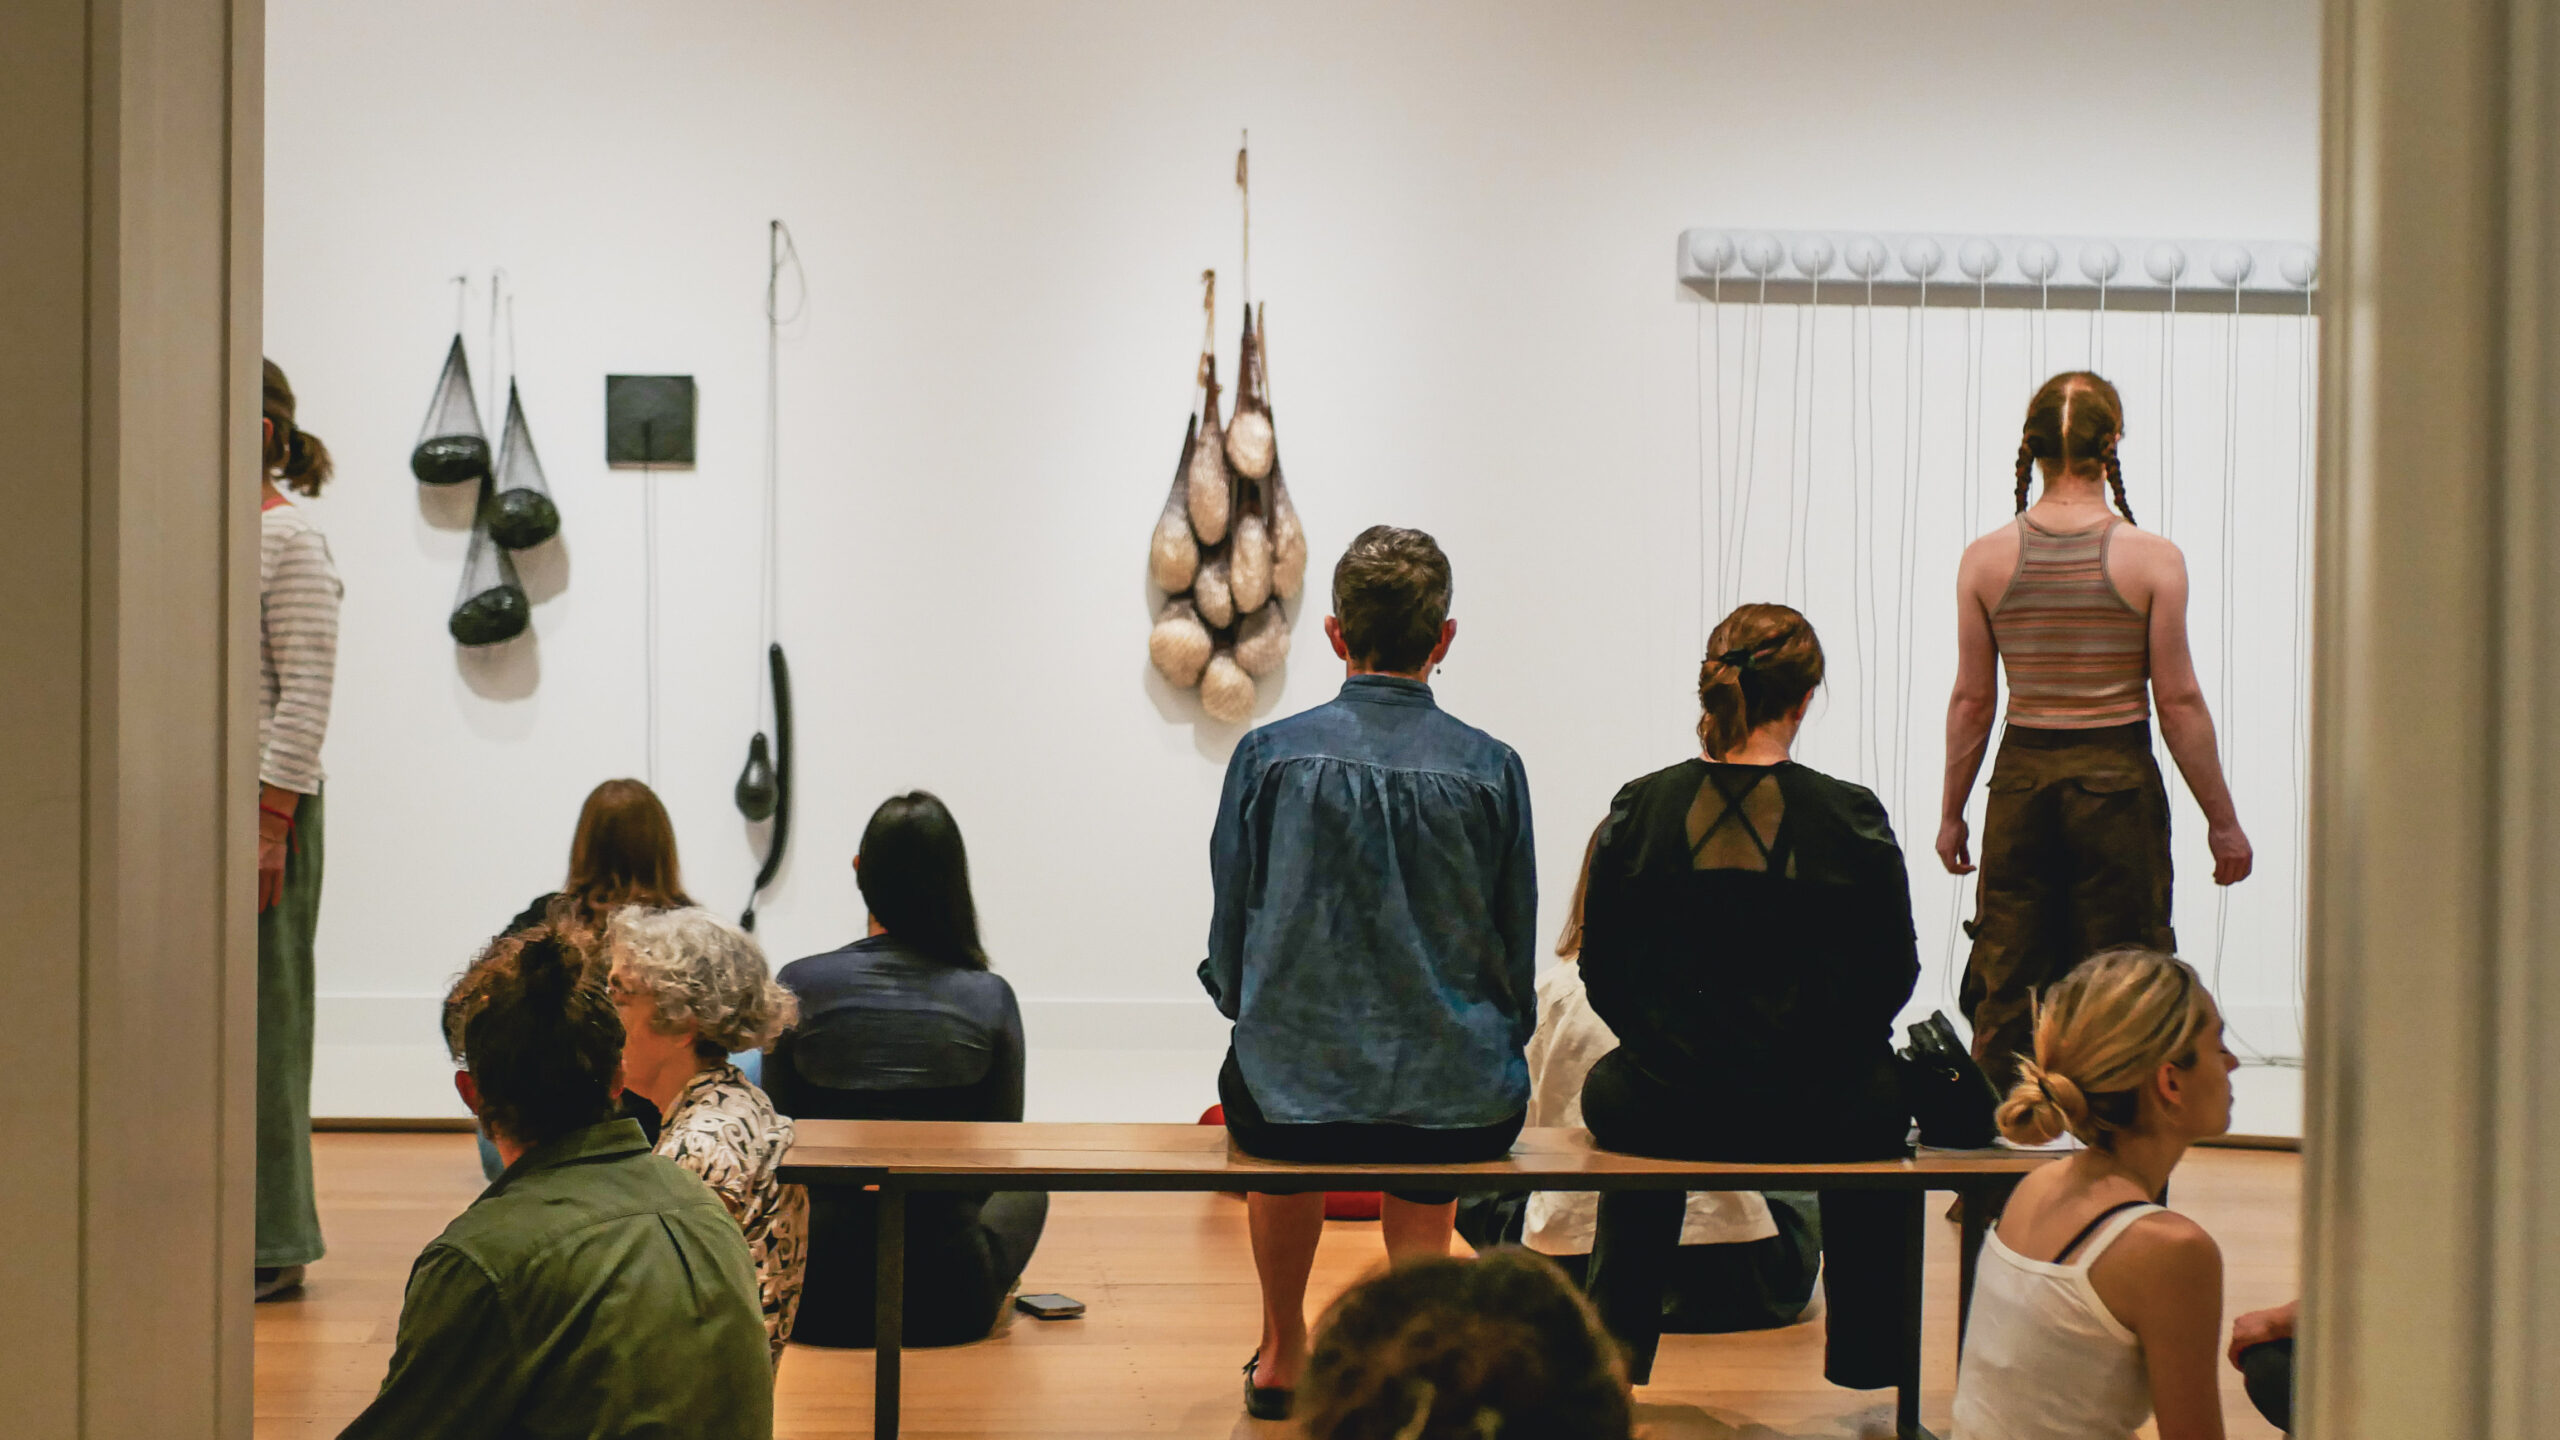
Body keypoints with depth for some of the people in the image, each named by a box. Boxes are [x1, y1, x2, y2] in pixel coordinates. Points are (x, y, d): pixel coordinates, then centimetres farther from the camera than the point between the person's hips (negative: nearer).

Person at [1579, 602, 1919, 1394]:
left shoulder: (1637, 809, -6)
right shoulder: (1853, 819, -9)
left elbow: (1601, 972, 1)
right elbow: (1892, 977, 0)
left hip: (1664, 1109, 1)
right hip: (1819, 1114, -1)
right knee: (1881, 1093, 33)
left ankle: (1613, 1354, 47)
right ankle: (1868, 1358, 45)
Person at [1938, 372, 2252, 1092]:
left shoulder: (1985, 558, -2)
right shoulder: (2152, 558, -7)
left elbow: (1971, 700, 2)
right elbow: (2178, 702, -6)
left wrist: (1952, 812, 12)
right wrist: (2222, 820, 3)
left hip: (2021, 780, 2)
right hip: (2119, 780, -2)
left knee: (2003, 992, 10)